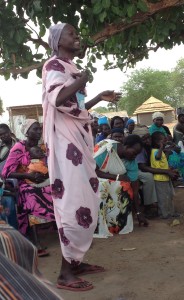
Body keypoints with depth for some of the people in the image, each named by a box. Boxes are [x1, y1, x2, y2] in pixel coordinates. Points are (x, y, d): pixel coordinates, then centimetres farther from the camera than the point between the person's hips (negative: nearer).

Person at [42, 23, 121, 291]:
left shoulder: (71, 68, 22)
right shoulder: (54, 65, -6)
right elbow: (57, 99, -24)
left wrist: (100, 98, 29)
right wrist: (81, 81, -12)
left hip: (78, 138, 10)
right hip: (65, 140, -10)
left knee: (85, 200, 10)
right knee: (73, 201, -12)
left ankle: (75, 261, 19)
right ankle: (66, 272, -6)